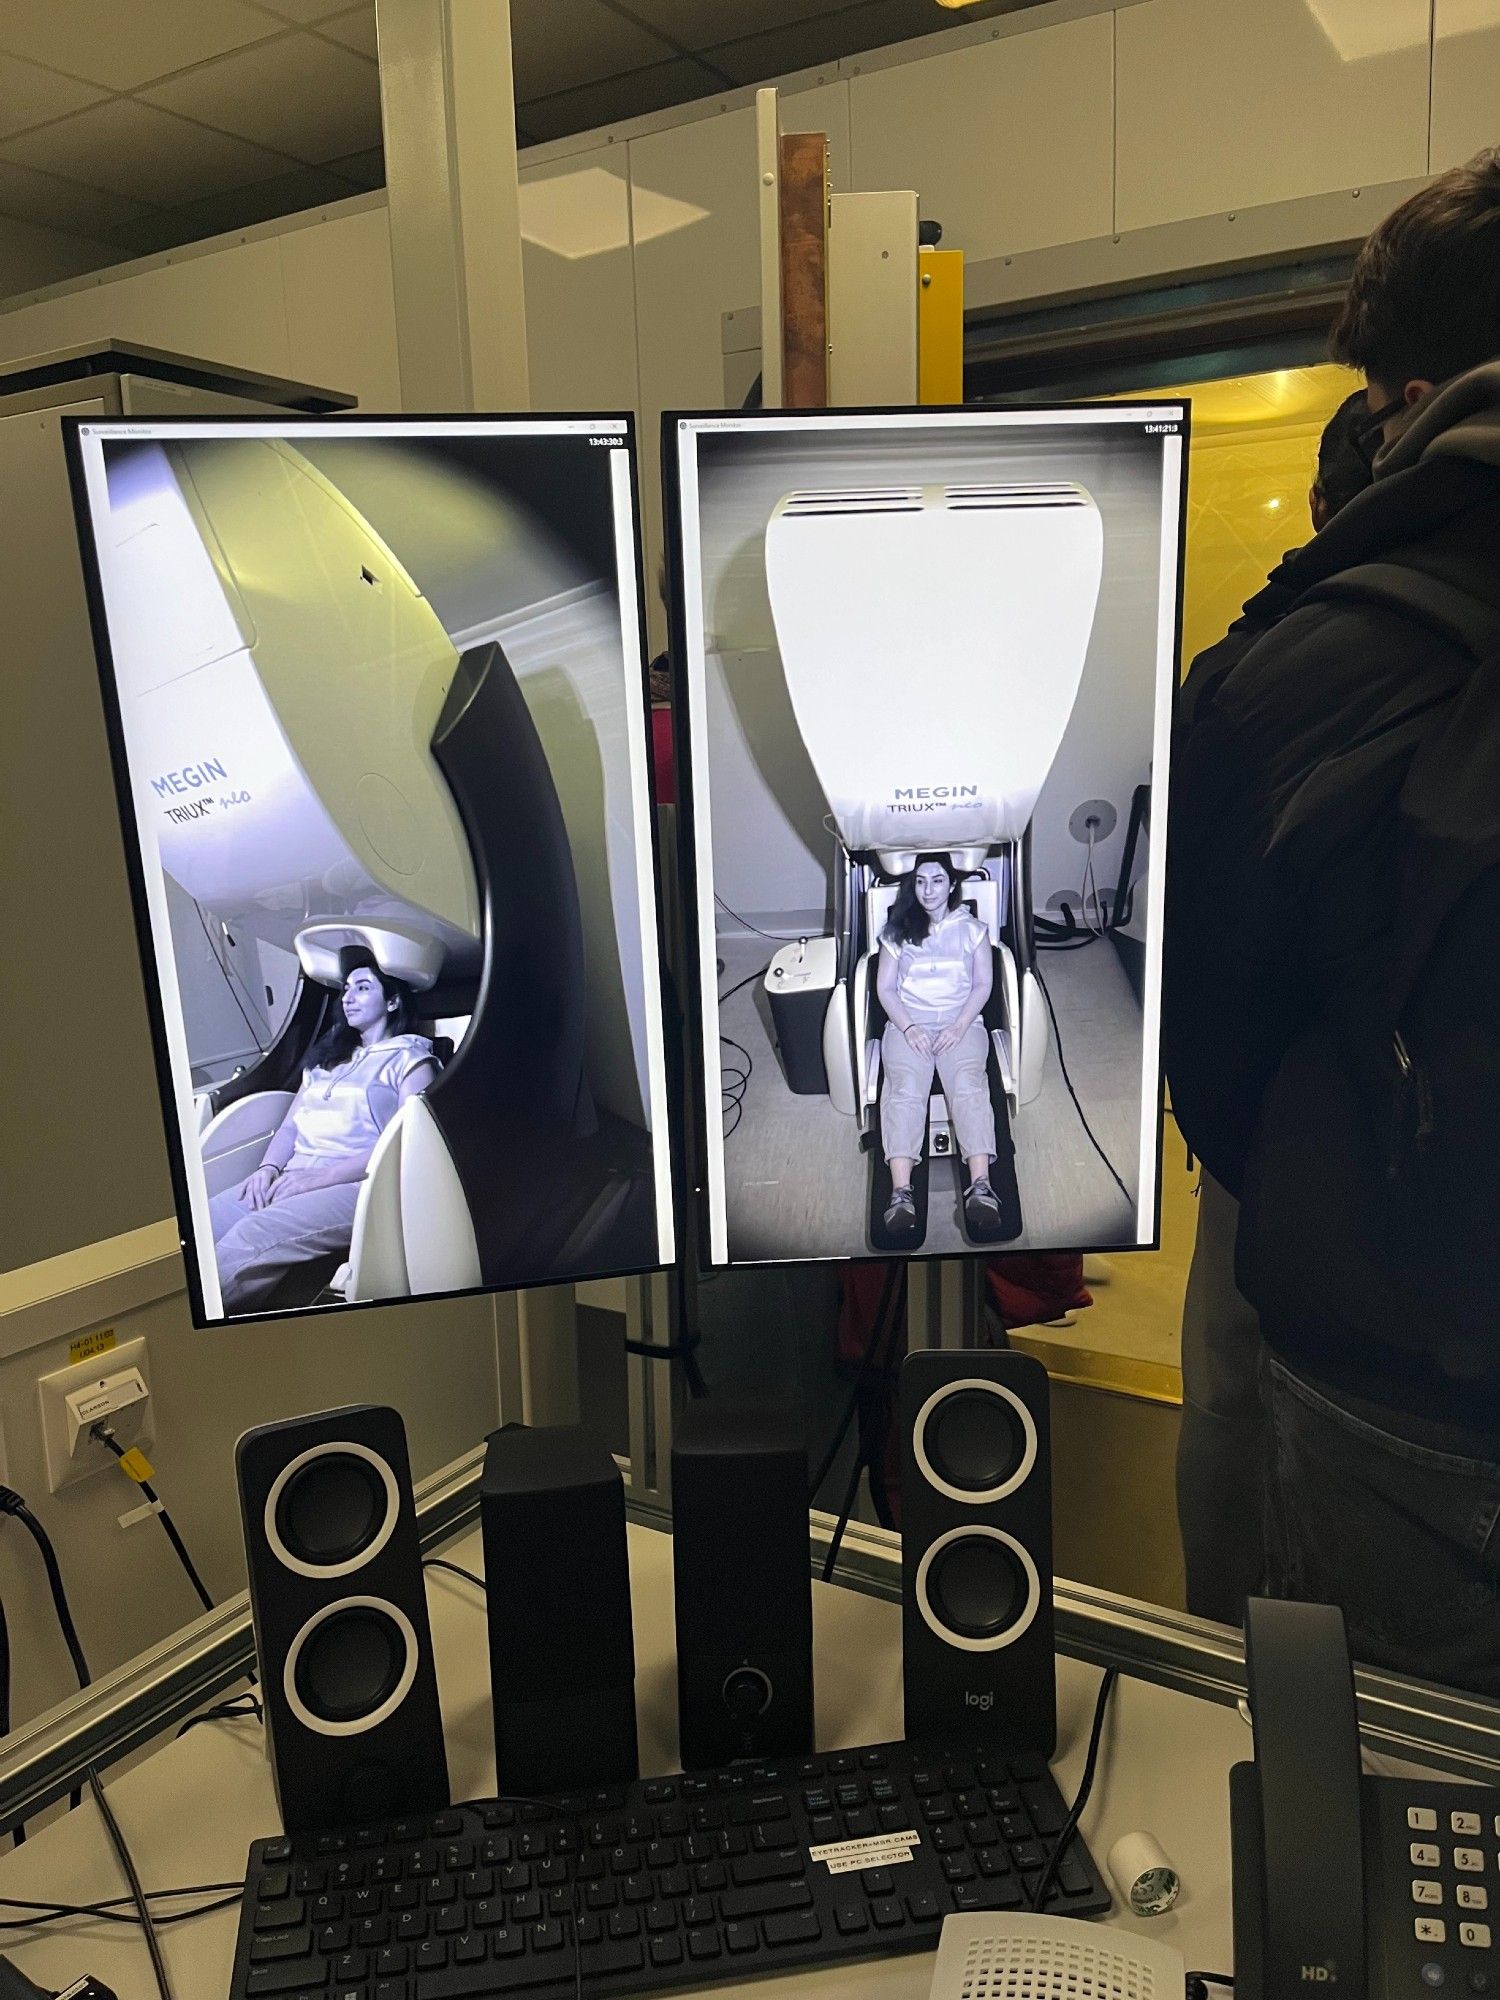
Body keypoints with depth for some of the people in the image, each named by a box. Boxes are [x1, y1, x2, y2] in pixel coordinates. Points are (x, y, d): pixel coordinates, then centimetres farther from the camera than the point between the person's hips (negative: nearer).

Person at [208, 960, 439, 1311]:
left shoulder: (410, 1061, 7)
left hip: (356, 1183, -6)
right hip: (292, 1177, 6)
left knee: (249, 1237, -33)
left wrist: (322, 1177, -15)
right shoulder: (326, 1058, 29)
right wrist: (269, 1168, 2)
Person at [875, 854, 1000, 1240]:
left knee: (969, 1087, -32)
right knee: (905, 1091, -30)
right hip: (907, 1024, 0)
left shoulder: (972, 929, 14)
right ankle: (901, 1194, -47)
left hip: (961, 1023, 0)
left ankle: (980, 1186, -48)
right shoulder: (897, 931, 15)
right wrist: (908, 1028, -9)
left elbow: (983, 985, 8)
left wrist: (959, 1027, -9)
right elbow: (885, 987, 9)